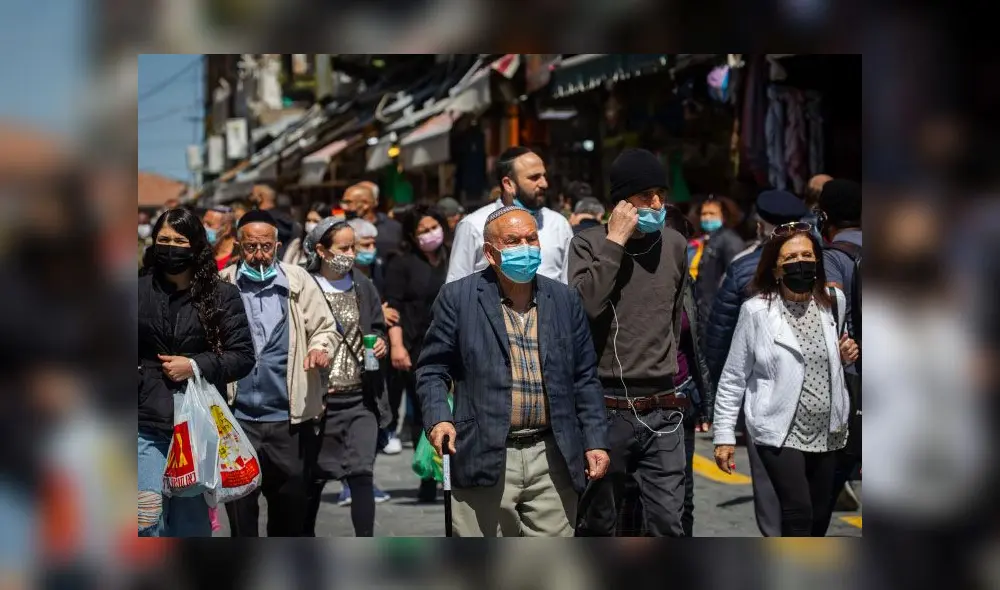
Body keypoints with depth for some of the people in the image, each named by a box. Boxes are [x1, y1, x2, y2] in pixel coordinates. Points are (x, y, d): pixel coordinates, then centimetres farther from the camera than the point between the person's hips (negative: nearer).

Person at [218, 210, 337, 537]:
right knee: (240, 509, 6)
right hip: (237, 417, 0)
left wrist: (320, 348, -16)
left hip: (289, 417, 0)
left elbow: (324, 326, 5)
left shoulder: (298, 281, 1)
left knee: (290, 510, 12)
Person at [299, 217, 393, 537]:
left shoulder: (363, 286, 5)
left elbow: (378, 327, 18)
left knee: (361, 473, -7)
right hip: (320, 400, -2)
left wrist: (381, 343, -3)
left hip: (361, 399, 2)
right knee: (314, 476, 11)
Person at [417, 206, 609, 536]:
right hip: (483, 458, -3)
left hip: (553, 460, 3)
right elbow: (432, 368, 2)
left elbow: (584, 378, 13)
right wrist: (438, 419, -14)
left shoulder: (565, 300, 10)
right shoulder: (458, 297, 1)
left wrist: (595, 441, 7)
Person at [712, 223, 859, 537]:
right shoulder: (756, 311, -11)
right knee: (799, 514, -21)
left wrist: (845, 355, -2)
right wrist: (724, 435, -6)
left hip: (825, 433, 5)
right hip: (780, 432, -5)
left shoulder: (834, 301, 2)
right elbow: (733, 378, -5)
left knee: (818, 519, 14)